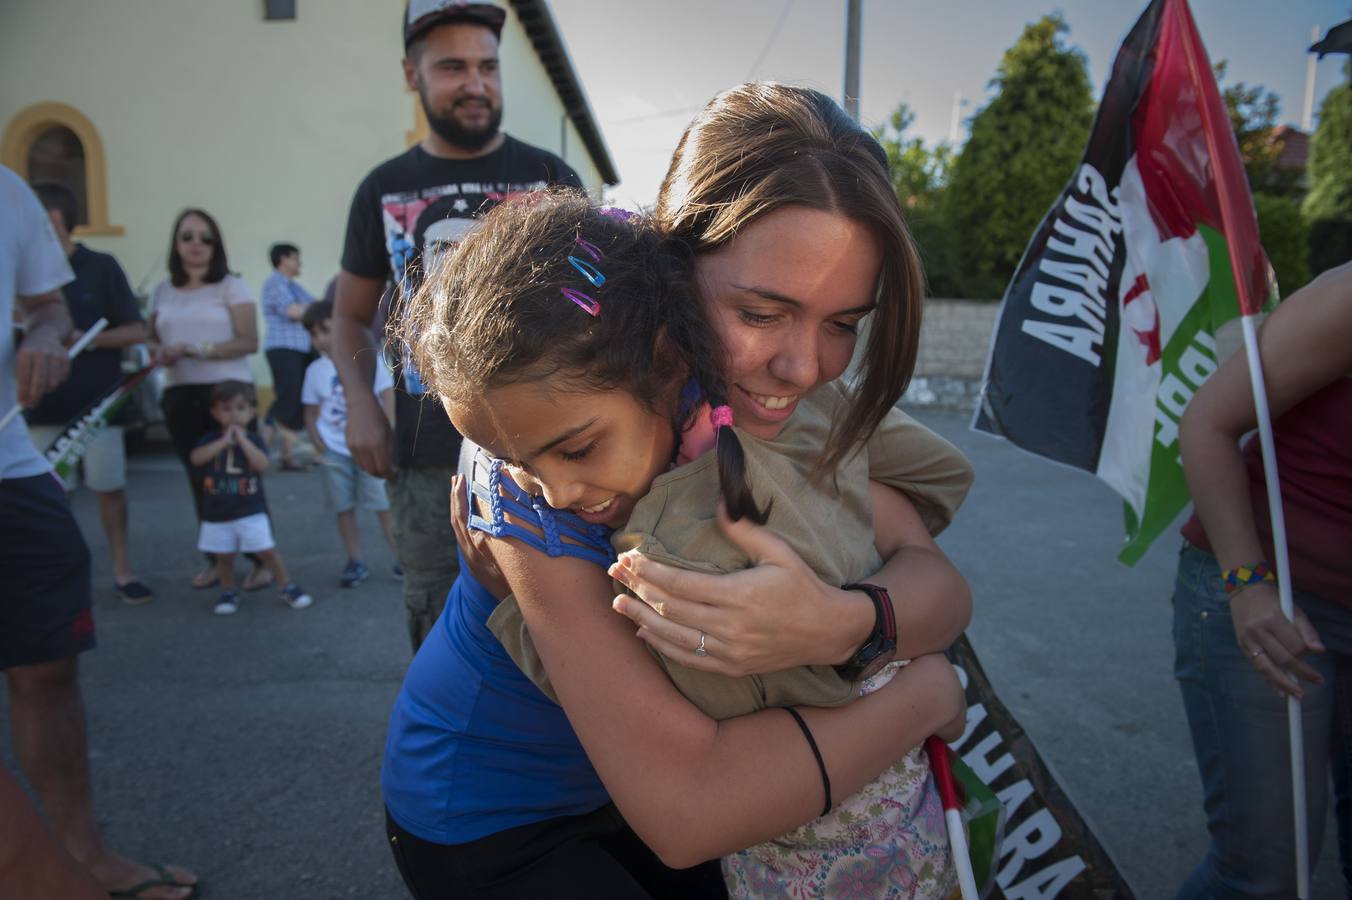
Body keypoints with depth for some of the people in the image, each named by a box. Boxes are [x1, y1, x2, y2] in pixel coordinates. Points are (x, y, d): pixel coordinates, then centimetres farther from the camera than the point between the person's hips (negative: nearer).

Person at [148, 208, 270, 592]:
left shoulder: (231, 287, 0)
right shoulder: (161, 292, 13)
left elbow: (249, 341, -8)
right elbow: (152, 339, 19)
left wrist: (196, 349, -17)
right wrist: (161, 352, -5)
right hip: (180, 395, 4)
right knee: (200, 480, 7)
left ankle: (262, 560, 5)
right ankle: (216, 559, 18)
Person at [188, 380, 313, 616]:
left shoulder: (253, 439, -2)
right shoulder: (210, 439, 1)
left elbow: (262, 464, -20)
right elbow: (196, 458, -18)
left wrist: (242, 439, -19)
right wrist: (224, 441, -20)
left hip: (251, 512, -2)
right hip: (217, 514, 2)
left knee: (267, 551, -1)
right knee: (224, 556, 10)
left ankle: (288, 588, 10)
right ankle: (228, 593, 27)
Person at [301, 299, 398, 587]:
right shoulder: (315, 370, 3)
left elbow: (387, 397, -5)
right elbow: (311, 411, 8)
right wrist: (318, 444, -4)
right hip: (334, 451, 3)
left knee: (384, 504, -2)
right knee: (344, 508, 8)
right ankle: (355, 563, 18)